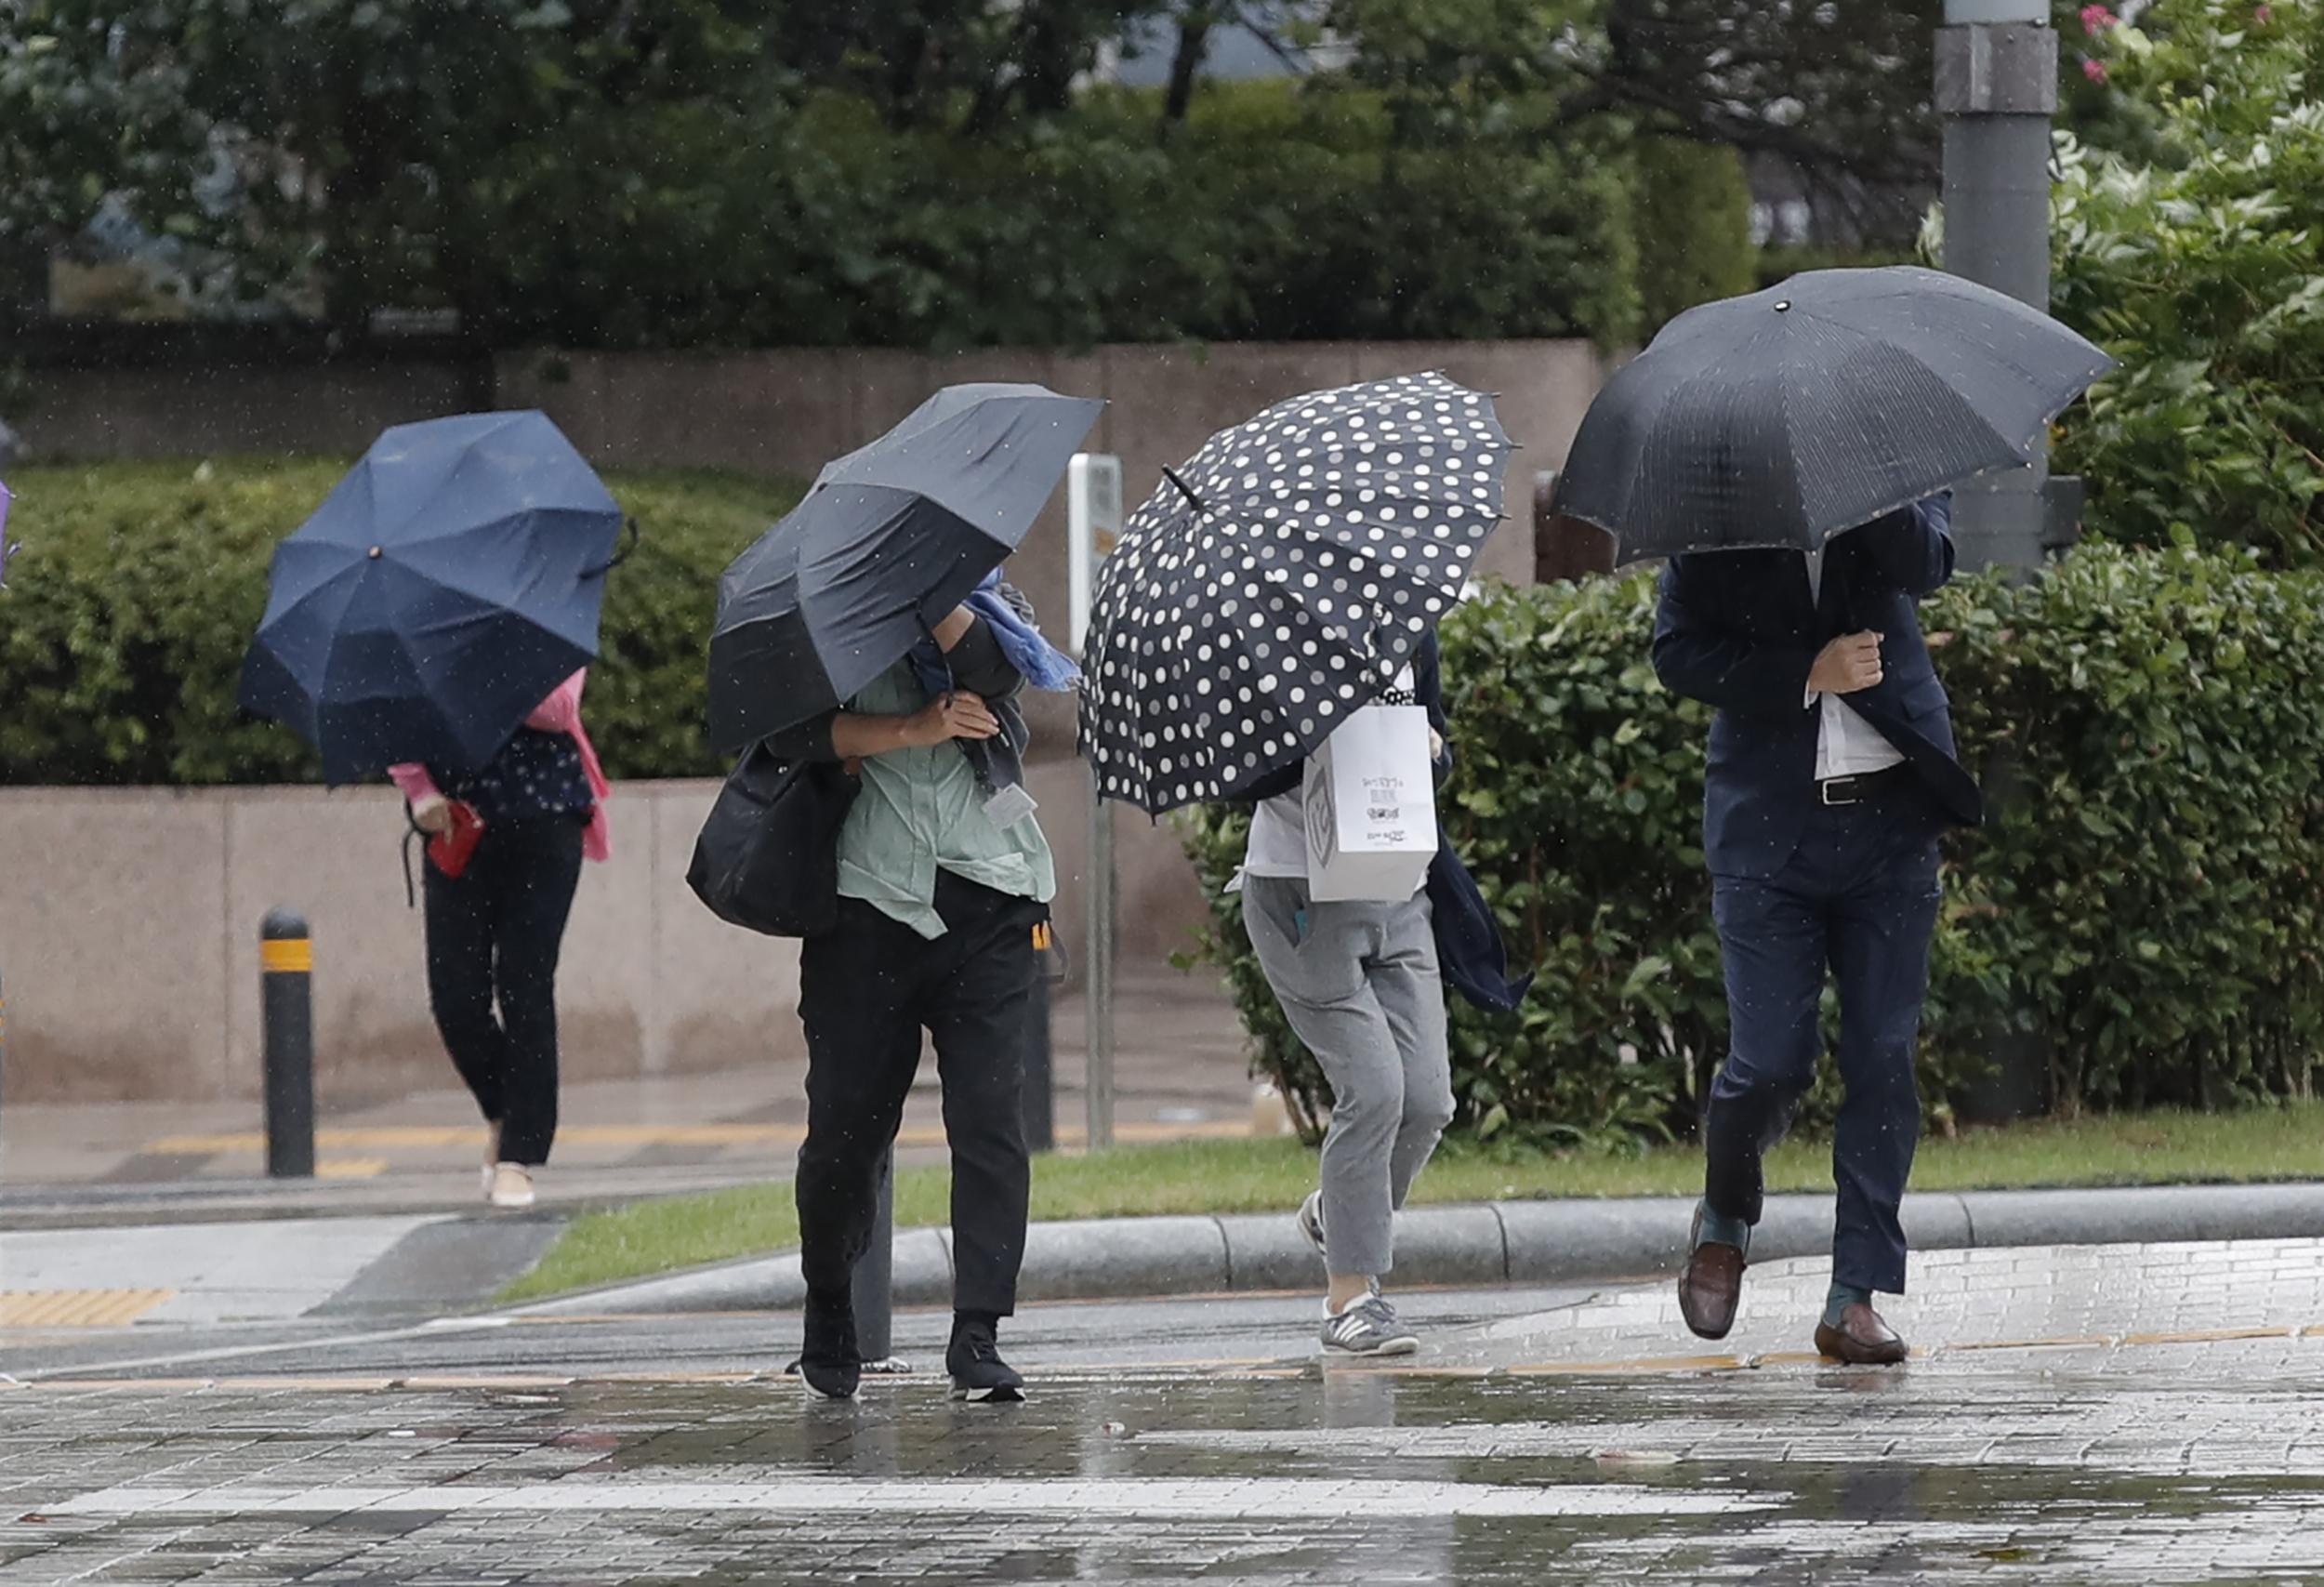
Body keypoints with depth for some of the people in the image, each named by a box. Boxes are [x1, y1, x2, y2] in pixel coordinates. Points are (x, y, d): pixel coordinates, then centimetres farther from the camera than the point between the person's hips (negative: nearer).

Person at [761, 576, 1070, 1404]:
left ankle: (978, 1337, -9)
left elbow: (997, 669, -10)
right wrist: (915, 730, -16)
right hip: (866, 897, -1)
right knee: (847, 1121, 1)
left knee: (991, 1115, -10)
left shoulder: (988, 606, 14)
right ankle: (829, 1319, 23)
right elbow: (795, 730, -8)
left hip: (988, 902, 1)